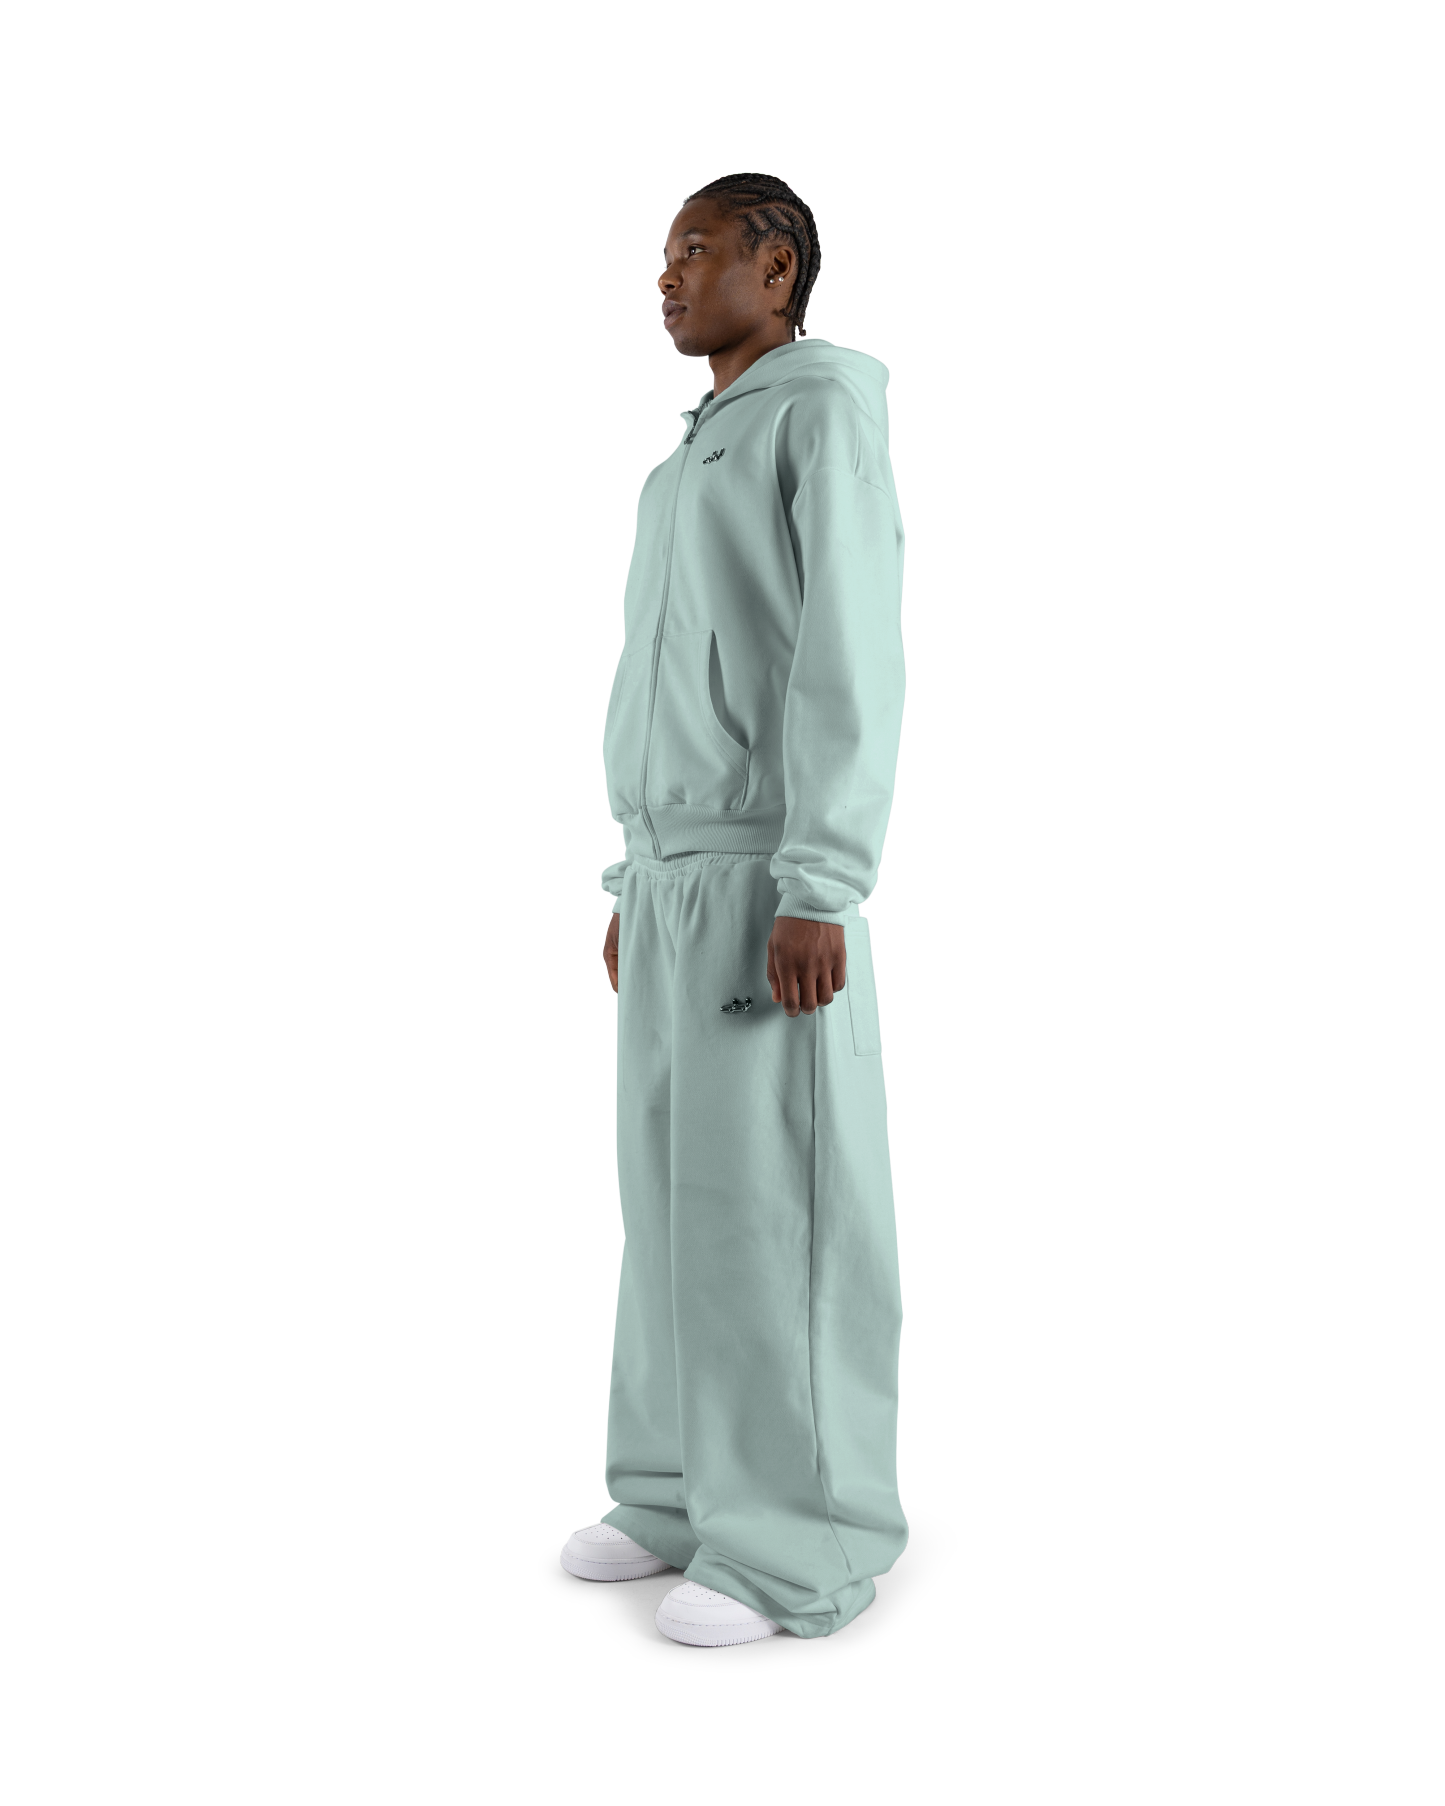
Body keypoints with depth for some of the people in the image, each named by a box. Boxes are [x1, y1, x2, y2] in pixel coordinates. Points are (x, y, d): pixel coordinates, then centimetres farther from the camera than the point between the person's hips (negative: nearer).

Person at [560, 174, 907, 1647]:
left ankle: (799, 1545, 0)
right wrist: (631, 891, 20)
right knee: (675, 1189, 9)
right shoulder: (696, 463, 23)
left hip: (768, 876, -9)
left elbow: (853, 653, -17)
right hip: (676, 876, 9)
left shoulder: (830, 403, -7)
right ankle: (689, 1489, 19)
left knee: (776, 1208, -8)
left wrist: (818, 892, -24)